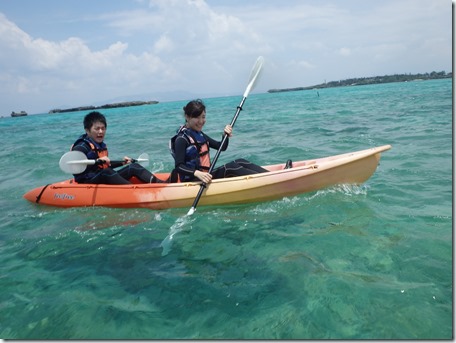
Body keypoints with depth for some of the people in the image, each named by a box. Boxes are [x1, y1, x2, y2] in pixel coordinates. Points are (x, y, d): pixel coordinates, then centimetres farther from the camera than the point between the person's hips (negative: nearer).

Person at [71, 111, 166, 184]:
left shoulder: (102, 145, 15)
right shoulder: (81, 147, -12)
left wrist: (121, 162, 20)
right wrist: (97, 161, -34)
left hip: (105, 180, 9)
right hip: (88, 183, -8)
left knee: (133, 167, 0)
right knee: (106, 172, -37)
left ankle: (158, 182, -22)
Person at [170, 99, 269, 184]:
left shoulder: (199, 134, 14)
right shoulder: (181, 139, -11)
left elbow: (222, 147, 17)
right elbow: (179, 166, -20)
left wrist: (226, 135, -4)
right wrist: (197, 173, -36)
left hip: (206, 175, 8)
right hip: (192, 181, -8)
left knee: (239, 162, -9)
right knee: (230, 168, -24)